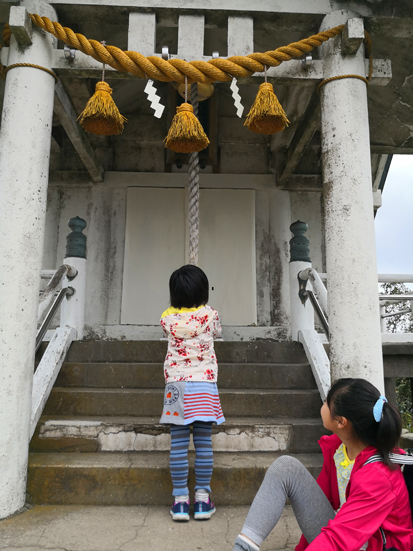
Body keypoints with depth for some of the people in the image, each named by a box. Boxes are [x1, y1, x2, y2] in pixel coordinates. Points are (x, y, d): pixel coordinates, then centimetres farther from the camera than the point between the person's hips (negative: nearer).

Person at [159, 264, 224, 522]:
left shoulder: (167, 318, -1)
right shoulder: (210, 315, -3)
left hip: (176, 383, 1)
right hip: (204, 384, -1)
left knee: (179, 443, 5)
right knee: (204, 442, 6)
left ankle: (180, 500, 11)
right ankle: (203, 500, 13)